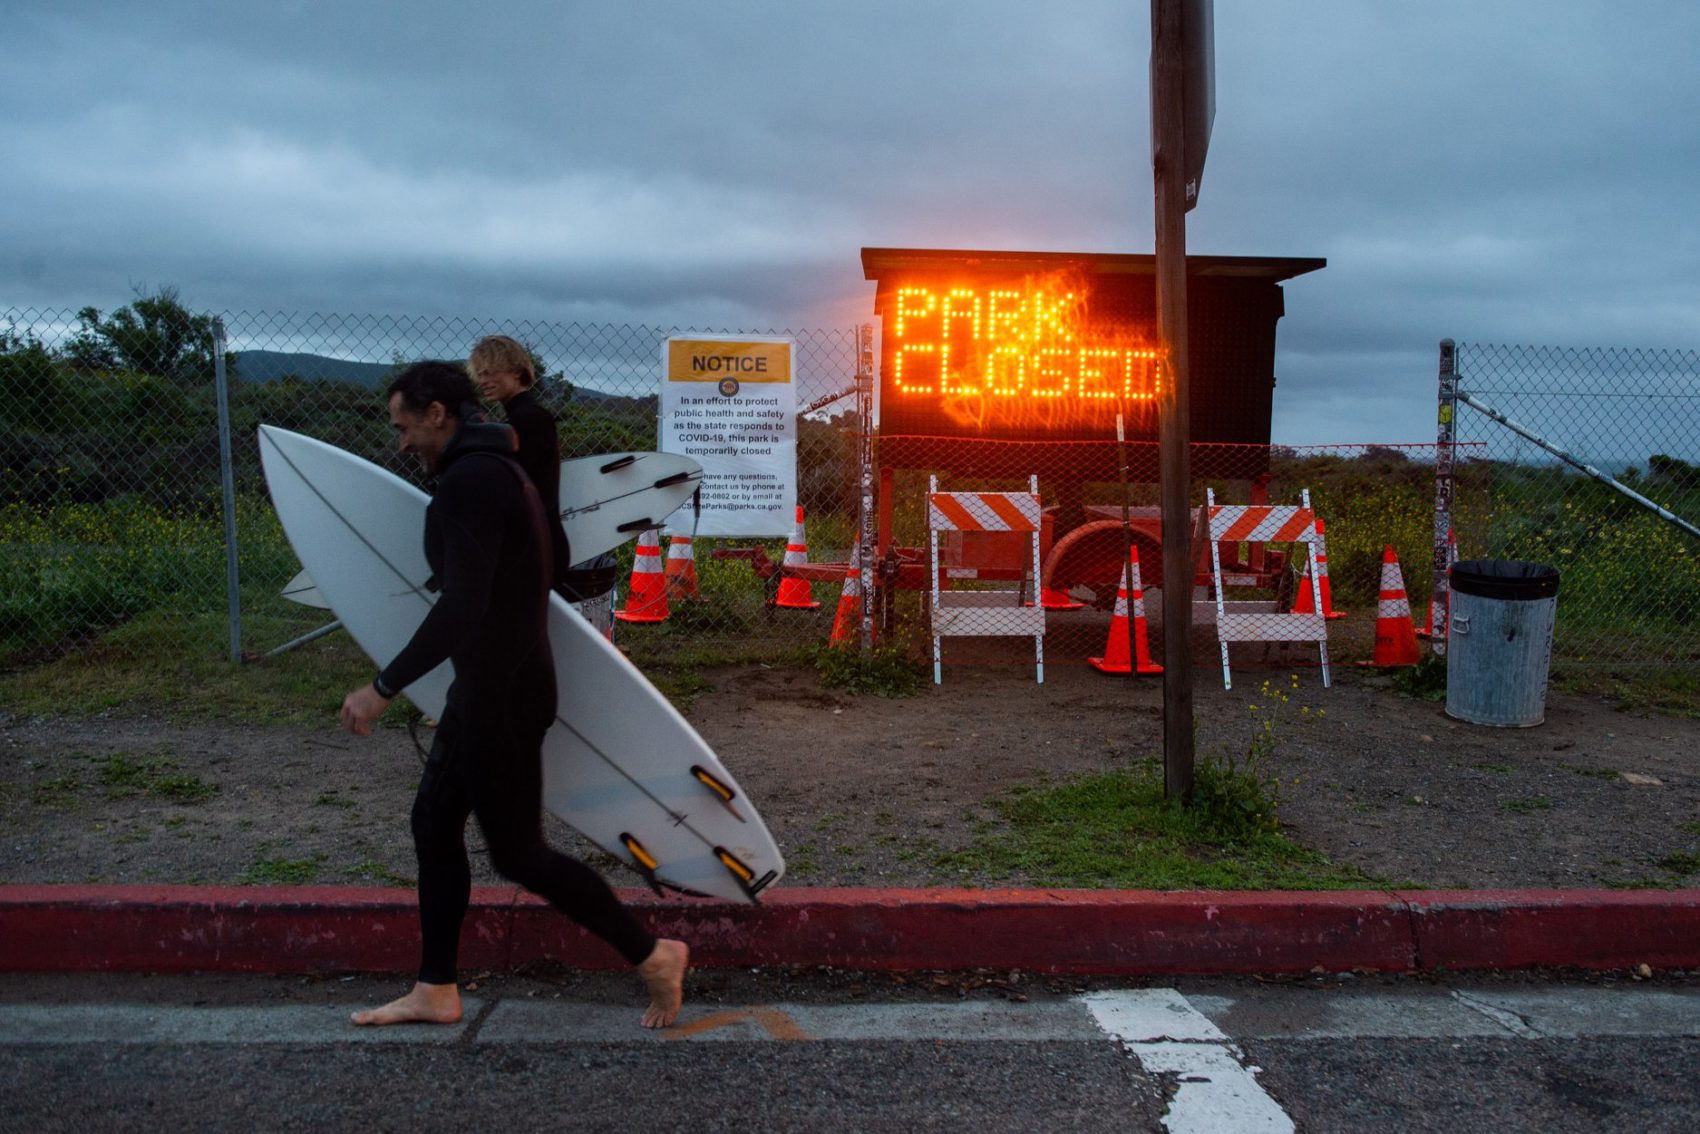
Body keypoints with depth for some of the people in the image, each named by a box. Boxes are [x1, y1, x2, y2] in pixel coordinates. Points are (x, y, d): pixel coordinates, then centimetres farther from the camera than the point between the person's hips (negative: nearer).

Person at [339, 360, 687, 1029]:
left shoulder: (467, 481, -19)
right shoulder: (497, 471, 15)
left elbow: (461, 607, -28)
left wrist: (383, 688, -24)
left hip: (499, 692, -11)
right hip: (490, 684, 11)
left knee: (517, 853, -1)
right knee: (433, 823, 15)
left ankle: (652, 956, 9)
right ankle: (435, 991, 26)